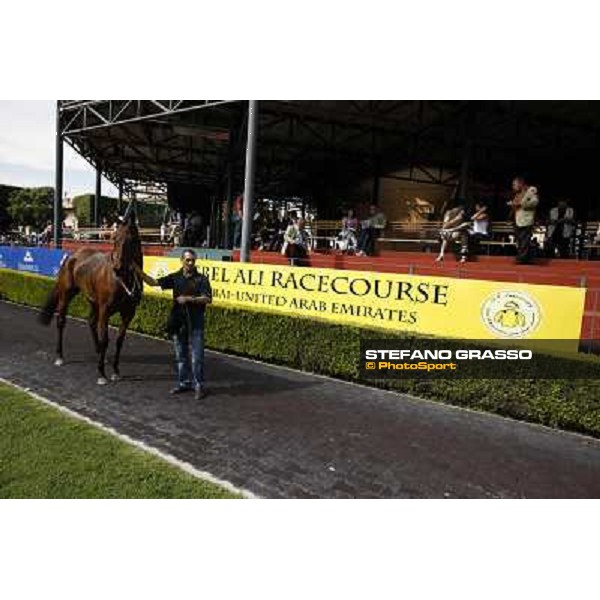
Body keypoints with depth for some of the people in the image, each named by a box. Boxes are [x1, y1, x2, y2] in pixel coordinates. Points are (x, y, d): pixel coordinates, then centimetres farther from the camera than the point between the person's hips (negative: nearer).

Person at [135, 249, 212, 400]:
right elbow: (154, 282, 5)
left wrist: (188, 299, -20)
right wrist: (138, 271, -3)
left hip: (195, 323, -4)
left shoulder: (201, 279, -5)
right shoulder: (175, 277, 6)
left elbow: (208, 299, -13)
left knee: (197, 357, -3)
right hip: (178, 322, 5)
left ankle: (199, 386, 7)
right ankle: (184, 383, 27)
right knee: (181, 356, 14)